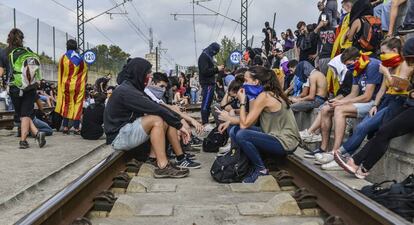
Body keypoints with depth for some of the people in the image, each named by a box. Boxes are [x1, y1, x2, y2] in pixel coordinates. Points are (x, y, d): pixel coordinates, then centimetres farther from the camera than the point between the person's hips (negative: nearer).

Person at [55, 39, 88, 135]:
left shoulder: (63, 58, -1)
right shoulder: (80, 59, -1)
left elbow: (60, 73, 7)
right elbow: (85, 72, 7)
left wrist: (61, 85, 18)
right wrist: (83, 83, 22)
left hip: (66, 85, 1)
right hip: (78, 86, -1)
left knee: (66, 105, 10)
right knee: (78, 105, 3)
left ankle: (65, 127, 6)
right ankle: (76, 128, 1)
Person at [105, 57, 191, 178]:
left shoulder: (133, 88, 11)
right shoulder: (126, 91, -21)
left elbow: (157, 106, 6)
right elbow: (156, 109, -25)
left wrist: (178, 122, -3)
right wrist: (179, 125, -20)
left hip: (127, 130, 10)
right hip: (118, 137, -10)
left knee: (166, 119, 1)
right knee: (157, 119, -27)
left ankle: (153, 157, -4)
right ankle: (163, 167, -26)